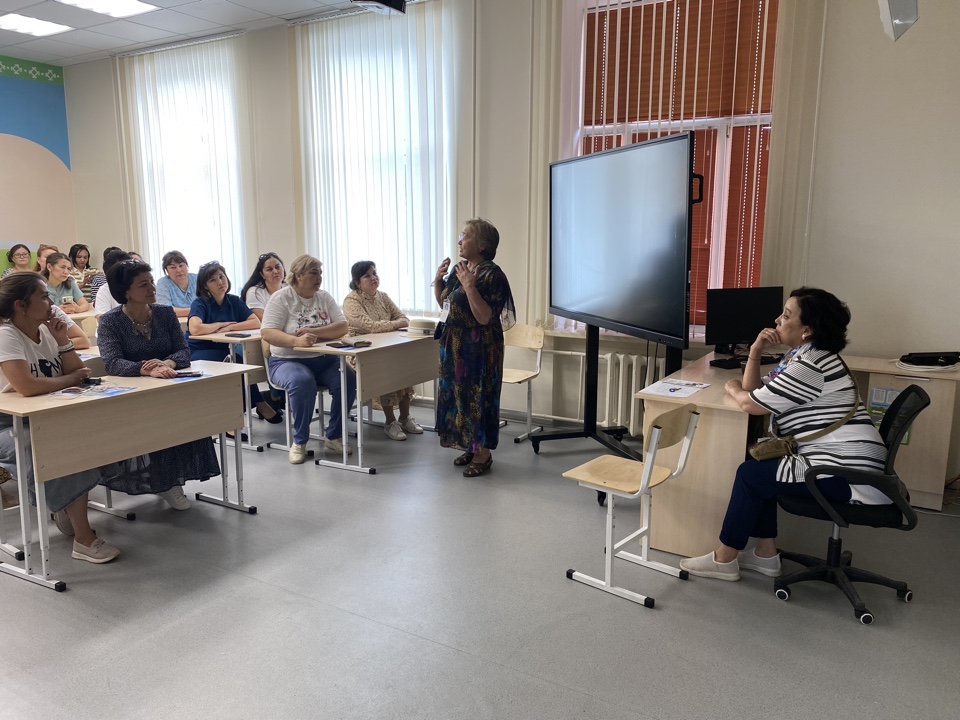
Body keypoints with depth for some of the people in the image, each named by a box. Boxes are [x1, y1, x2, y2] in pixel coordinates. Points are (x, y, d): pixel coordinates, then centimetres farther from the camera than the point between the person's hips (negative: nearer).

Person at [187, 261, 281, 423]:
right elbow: (195, 329, -28)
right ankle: (260, 404, -15)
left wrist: (229, 328, -15)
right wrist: (220, 325, -12)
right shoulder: (199, 304, -9)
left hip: (222, 351, 5)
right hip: (198, 353, -5)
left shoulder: (234, 301, 6)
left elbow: (256, 323, -5)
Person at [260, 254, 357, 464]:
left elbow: (343, 327, -4)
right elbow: (267, 332, -17)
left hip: (324, 359, 4)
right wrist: (297, 341, -35)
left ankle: (334, 437, -4)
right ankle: (299, 441, -15)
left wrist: (314, 332, -21)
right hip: (288, 360, -4)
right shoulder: (281, 298, -5)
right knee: (302, 382, -36)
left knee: (348, 380, -24)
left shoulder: (324, 297, 8)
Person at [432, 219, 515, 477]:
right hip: (455, 345, 9)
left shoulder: (492, 274, -17)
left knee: (478, 396, 0)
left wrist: (469, 286, -30)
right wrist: (438, 279, 2)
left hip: (479, 348, -9)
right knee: (460, 394, 14)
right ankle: (471, 447, 28)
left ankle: (483, 454, 12)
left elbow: (484, 317, -24)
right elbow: (444, 302, 17)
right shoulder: (461, 268, 8)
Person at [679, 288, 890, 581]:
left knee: (751, 473, -7)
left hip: (848, 473, -11)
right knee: (760, 464, 15)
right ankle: (766, 554, 18)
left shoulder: (810, 366, -21)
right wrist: (755, 352, 2)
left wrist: (733, 389, 5)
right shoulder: (800, 356, 13)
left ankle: (725, 559, 5)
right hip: (837, 461, 11)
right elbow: (753, 390, 16)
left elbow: (751, 404, -17)